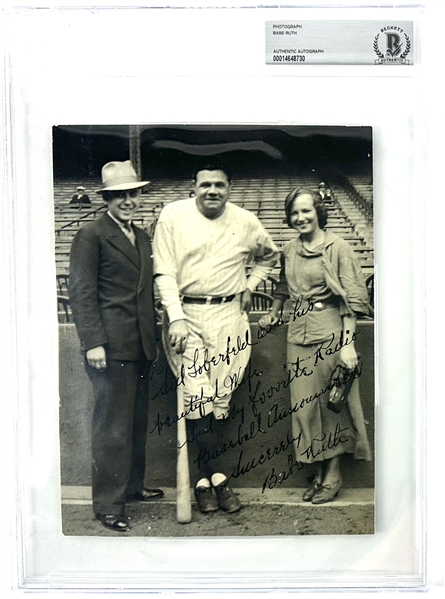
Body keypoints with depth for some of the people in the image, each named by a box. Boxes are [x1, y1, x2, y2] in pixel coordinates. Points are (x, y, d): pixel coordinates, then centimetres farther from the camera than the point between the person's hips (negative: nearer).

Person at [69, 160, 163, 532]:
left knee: (138, 421, 17)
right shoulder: (91, 236, -6)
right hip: (111, 345, -8)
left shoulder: (142, 237, 17)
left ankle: (133, 486, 33)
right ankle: (108, 505, 10)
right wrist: (93, 342, -17)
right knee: (113, 426, -2)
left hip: (141, 345, 8)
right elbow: (81, 293, -11)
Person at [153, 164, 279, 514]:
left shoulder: (246, 222, 7)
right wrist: (176, 317, -13)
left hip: (228, 315, 2)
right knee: (196, 394, -9)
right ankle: (217, 476, 6)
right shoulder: (173, 216, 0)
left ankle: (204, 478, 14)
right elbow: (165, 272, -3)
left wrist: (249, 286, 13)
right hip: (186, 314, -2)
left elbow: (270, 255, 26)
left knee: (221, 396, 2)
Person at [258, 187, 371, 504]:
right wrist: (274, 312, 19)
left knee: (332, 401, 5)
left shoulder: (338, 247, -7)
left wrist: (348, 344, -16)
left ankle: (334, 474, 20)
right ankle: (319, 473, 24)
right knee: (305, 403, 9)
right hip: (299, 332, 6)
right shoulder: (289, 250, 11)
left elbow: (351, 298, -11)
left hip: (330, 332, -6)